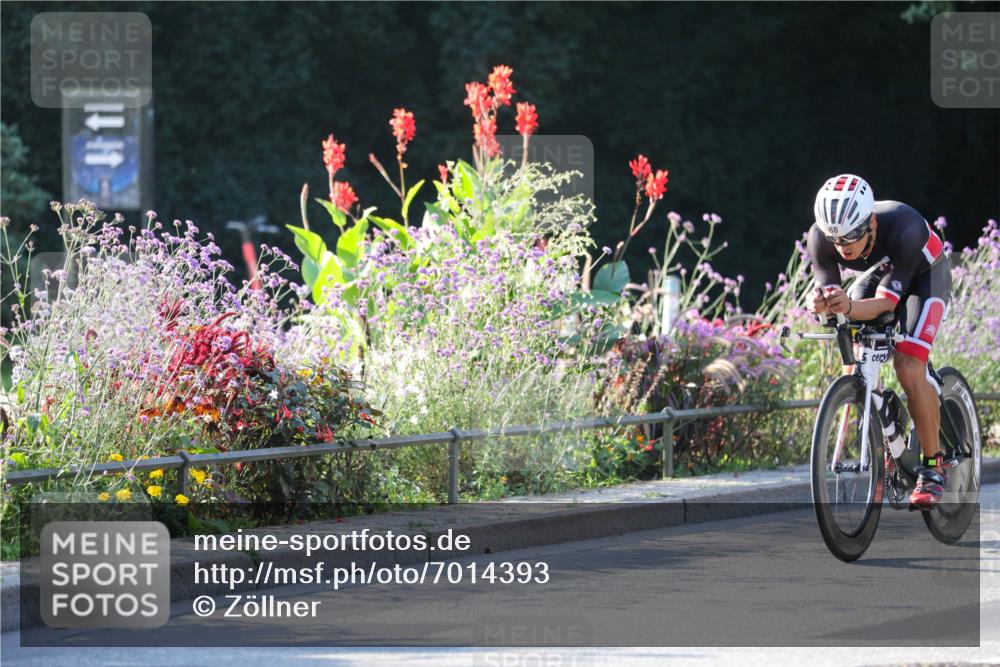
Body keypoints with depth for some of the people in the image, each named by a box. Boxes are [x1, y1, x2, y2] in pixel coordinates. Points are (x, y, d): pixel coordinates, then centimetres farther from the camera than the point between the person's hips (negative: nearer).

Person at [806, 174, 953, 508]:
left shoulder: (902, 228, -41)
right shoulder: (820, 237, -29)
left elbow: (887, 302, -40)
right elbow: (827, 292, -27)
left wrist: (850, 307, -60)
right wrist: (822, 305, -52)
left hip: (924, 276, -5)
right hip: (878, 273, 5)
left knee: (908, 369, -23)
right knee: (855, 370, -11)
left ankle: (934, 466, -11)